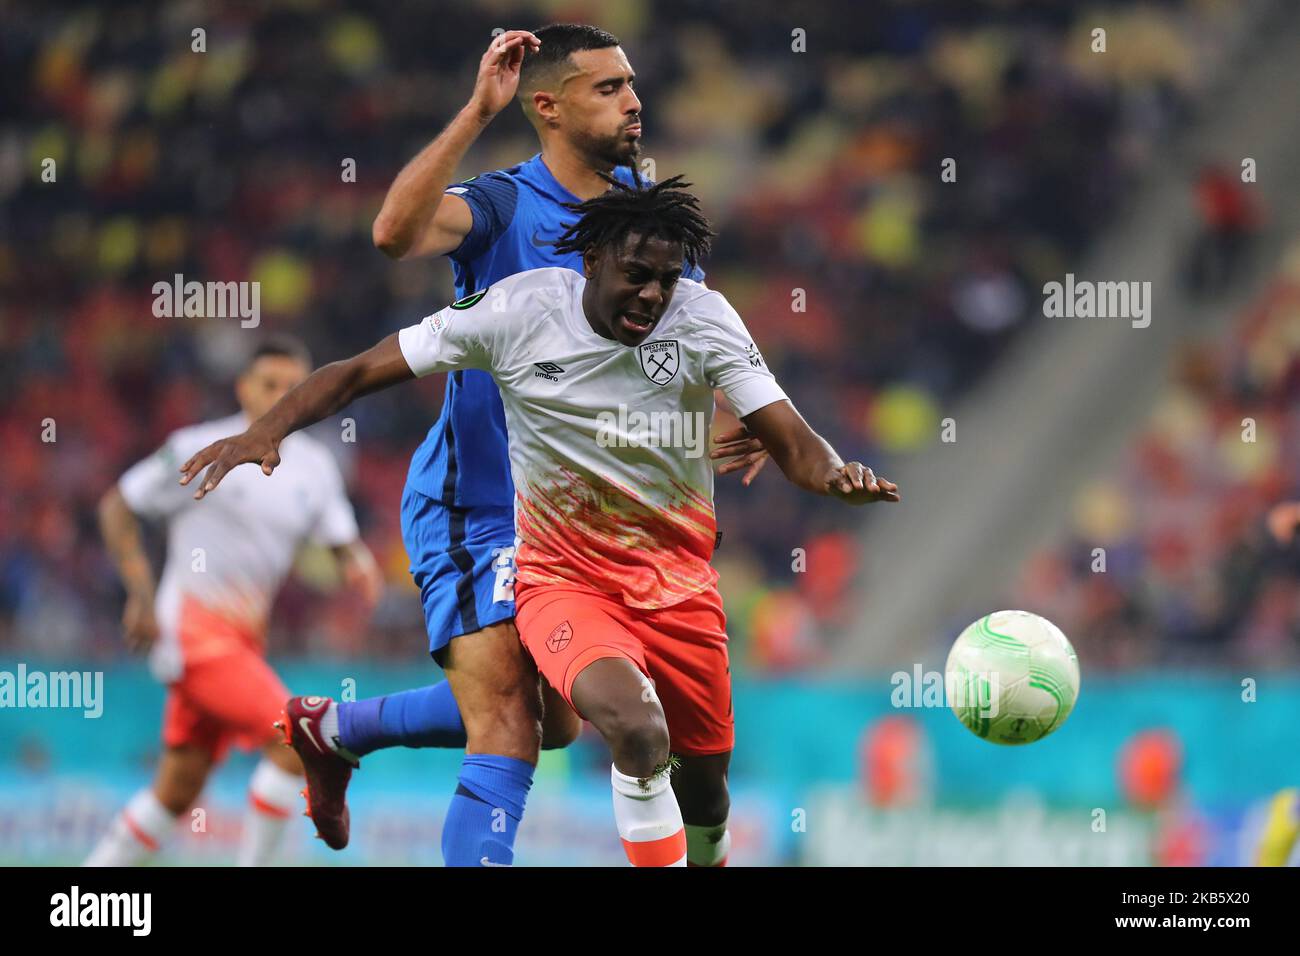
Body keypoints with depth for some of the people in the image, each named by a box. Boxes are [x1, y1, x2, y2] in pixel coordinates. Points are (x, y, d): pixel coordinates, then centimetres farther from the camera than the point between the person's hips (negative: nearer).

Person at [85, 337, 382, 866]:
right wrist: (142, 594, -10)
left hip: (243, 641, 7)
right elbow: (117, 505, 0)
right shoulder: (198, 450, -7)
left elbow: (344, 541, 11)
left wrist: (359, 564, -15)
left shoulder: (314, 466, 9)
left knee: (178, 792, 11)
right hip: (194, 629, -7)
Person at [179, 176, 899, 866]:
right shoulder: (519, 309, -14)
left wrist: (836, 476, -37)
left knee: (705, 791, 10)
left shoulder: (704, 318, -10)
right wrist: (265, 430, -26)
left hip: (678, 580, 3)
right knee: (636, 726, -32)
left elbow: (793, 444, -13)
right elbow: (360, 372, -9)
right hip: (562, 577, -3)